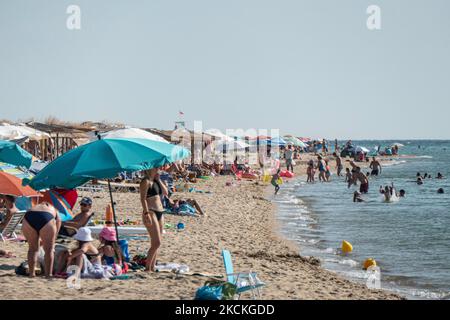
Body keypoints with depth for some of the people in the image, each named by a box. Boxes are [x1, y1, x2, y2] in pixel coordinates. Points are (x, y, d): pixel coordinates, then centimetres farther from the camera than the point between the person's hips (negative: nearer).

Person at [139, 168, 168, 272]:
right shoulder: (146, 181, -8)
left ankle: (152, 267, 14)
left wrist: (159, 180, 7)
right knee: (157, 243, -15)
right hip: (151, 212, -9)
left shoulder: (155, 181, 17)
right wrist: (147, 213, -24)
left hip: (160, 212, 9)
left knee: (156, 244, 10)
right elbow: (143, 198, -15)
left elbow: (165, 192, 13)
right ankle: (147, 268, -11)